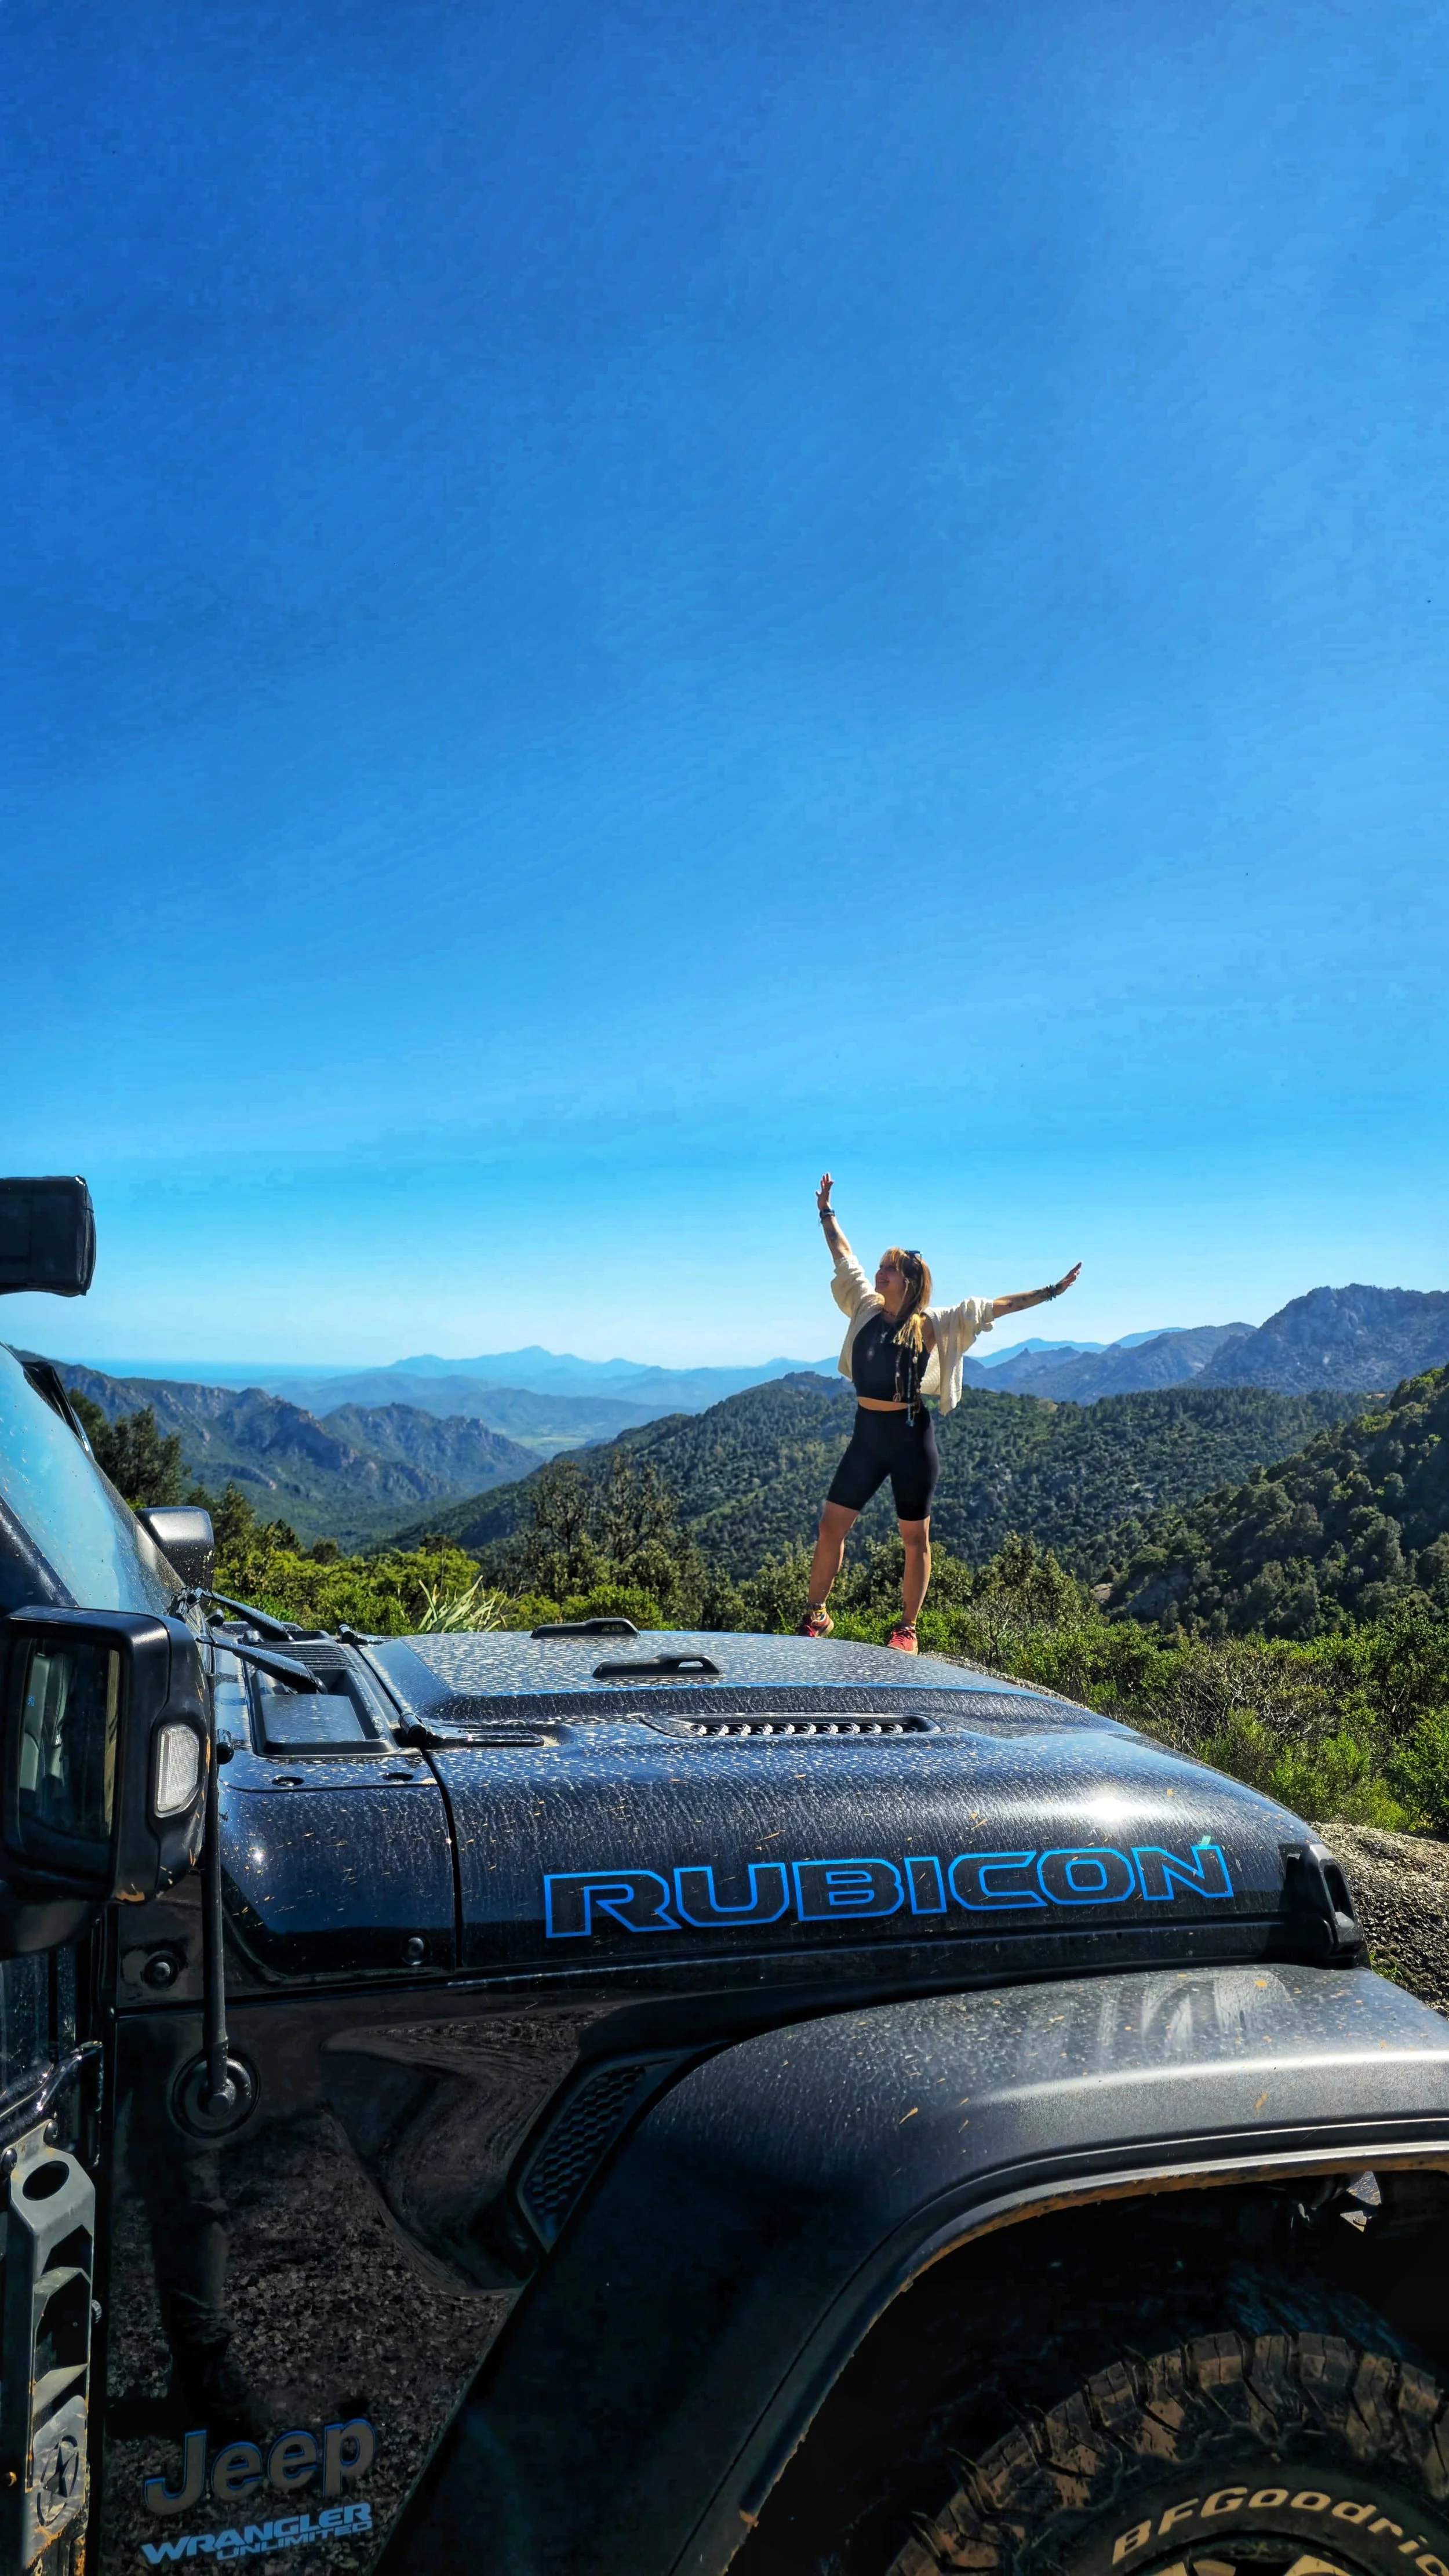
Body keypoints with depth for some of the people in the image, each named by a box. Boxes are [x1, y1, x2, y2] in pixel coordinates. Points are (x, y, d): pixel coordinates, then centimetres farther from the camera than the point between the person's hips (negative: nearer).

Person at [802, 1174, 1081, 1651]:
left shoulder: (934, 1324, -3)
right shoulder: (866, 1307, 6)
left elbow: (995, 1307, 0)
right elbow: (843, 1257, 18)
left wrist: (1049, 1292, 0)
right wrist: (826, 1213, 26)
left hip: (910, 1434, -3)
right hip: (867, 1433, 4)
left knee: (915, 1538, 5)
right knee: (831, 1524, 2)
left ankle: (907, 1628, 17)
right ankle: (815, 1615, 15)